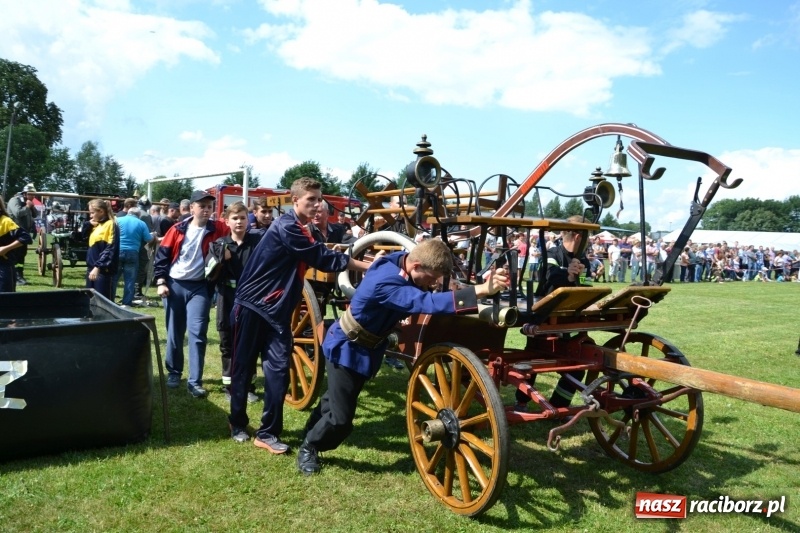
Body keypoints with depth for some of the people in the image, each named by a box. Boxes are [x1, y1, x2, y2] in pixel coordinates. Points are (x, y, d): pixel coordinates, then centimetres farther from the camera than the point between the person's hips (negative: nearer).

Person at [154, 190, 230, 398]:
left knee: (197, 332, -8)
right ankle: (174, 372, 28)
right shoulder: (178, 230, 1)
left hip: (199, 288, -1)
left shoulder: (217, 230, -2)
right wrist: (160, 281, -3)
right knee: (174, 332, 11)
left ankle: (195, 381, -4)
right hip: (174, 285, 1)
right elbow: (162, 255, 4)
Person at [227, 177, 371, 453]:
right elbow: (323, 258, -21)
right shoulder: (286, 227, -19)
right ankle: (238, 423, 27)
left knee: (279, 368, -2)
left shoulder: (302, 228, 11)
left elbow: (320, 255, 7)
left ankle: (267, 432, 7)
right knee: (243, 366, 8)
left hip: (277, 309, 7)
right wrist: (367, 266, -17)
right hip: (252, 305, -7)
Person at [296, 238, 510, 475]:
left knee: (336, 399, 28)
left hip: (365, 348, 9)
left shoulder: (400, 261, -14)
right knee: (341, 418, -5)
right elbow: (427, 302, -55)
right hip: (345, 349, -9)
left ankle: (311, 433, 52)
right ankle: (308, 448, 24)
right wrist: (482, 290, -61)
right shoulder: (386, 283, -41)